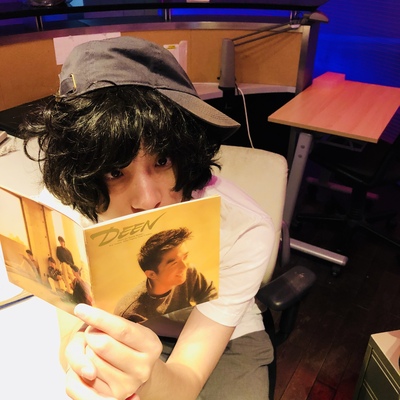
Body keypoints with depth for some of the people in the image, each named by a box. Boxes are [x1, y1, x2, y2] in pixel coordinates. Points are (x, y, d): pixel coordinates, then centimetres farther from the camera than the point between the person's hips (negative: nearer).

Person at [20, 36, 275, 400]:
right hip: (119, 334, 2)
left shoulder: (243, 232, -30)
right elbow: (71, 332, -17)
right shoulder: (70, 208, -23)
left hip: (222, 342, -1)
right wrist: (85, 356, -39)